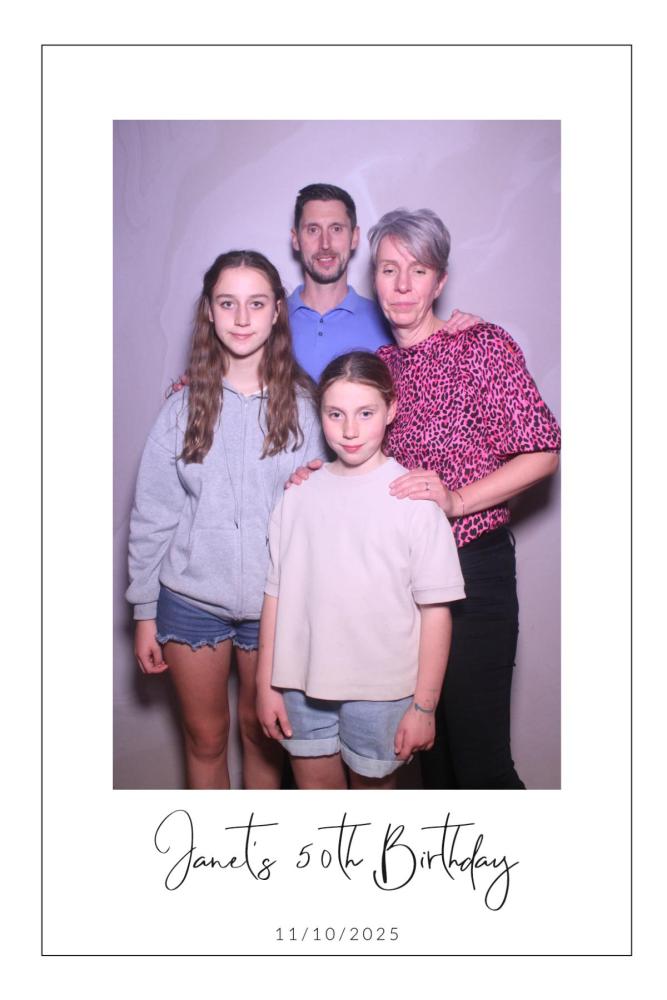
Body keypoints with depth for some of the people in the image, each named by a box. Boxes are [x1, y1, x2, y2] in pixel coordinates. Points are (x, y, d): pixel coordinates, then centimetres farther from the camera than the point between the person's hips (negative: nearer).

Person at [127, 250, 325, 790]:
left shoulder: (301, 405, -4)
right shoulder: (185, 405, -4)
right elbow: (152, 516, -1)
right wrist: (144, 612, 0)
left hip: (275, 599, 0)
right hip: (191, 598, 0)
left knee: (262, 730, 17)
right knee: (205, 736, 15)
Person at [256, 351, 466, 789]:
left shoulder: (414, 496, -10)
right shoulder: (298, 493, 0)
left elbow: (436, 609, -10)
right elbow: (276, 592, 4)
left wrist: (424, 705, -9)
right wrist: (266, 683, 5)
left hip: (381, 688, -3)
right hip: (302, 684, 3)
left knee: (372, 783, 15)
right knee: (315, 785, 18)